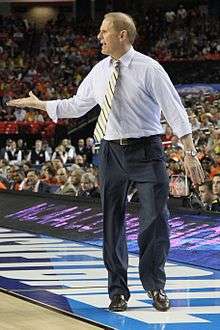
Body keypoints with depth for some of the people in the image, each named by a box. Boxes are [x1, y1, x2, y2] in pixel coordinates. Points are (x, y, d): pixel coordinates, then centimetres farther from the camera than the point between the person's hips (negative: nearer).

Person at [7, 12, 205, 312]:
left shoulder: (149, 69, -9)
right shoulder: (99, 72, 7)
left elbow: (175, 110, -8)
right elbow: (76, 106, 19)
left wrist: (190, 153, -12)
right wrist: (39, 104, 18)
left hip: (146, 150, -4)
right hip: (111, 150, 4)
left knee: (155, 219, -1)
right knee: (112, 222, 7)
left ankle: (155, 286, 16)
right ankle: (118, 290, 18)